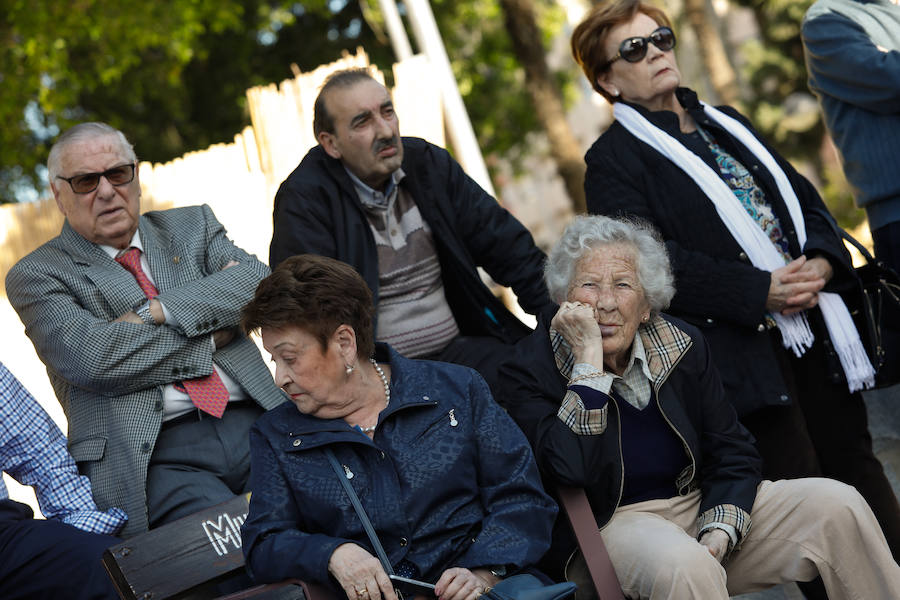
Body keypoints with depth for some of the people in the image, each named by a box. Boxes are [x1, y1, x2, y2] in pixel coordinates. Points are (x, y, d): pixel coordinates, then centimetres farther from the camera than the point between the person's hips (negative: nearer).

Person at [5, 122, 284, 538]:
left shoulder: (191, 227, 22)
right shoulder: (35, 276, 9)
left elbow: (260, 283, 3)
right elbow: (92, 359, -9)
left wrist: (158, 310, -7)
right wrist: (211, 334, -1)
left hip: (254, 419, 4)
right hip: (155, 456, -4)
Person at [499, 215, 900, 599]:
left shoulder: (682, 346, 4)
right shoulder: (531, 370, -10)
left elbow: (732, 454, 8)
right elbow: (572, 469, -26)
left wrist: (720, 533, -10)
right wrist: (589, 358, -23)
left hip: (702, 506, 5)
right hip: (611, 526, -5)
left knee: (837, 504, -12)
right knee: (685, 566, -39)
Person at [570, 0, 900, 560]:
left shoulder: (726, 124, 19)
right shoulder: (613, 159, -4)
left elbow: (804, 197, 18)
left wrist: (821, 261, -4)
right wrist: (760, 291, -21)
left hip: (816, 324, 7)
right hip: (744, 349, -7)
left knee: (855, 461, 12)